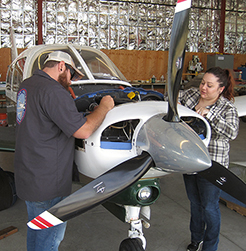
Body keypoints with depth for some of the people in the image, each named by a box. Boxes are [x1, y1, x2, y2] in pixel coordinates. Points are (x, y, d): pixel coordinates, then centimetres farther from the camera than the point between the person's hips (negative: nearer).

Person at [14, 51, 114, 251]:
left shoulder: (27, 85, 7)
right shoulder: (53, 92, -23)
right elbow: (83, 130, -23)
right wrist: (104, 107, -8)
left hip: (28, 175, 10)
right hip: (47, 184, -9)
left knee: (36, 229, 26)